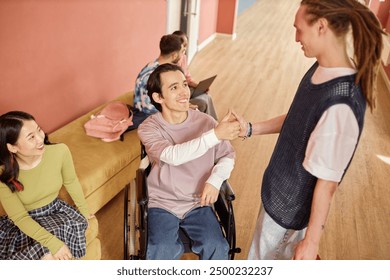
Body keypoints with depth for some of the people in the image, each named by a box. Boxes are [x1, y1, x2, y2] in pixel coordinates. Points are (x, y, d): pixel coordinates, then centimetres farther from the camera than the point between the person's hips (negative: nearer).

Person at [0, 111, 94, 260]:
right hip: (24, 223, -1)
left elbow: (71, 182, -1)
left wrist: (84, 209, 15)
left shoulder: (60, 151, -22)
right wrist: (53, 242, -29)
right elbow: (20, 218, -16)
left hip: (56, 211, 1)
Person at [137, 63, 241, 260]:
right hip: (162, 204, -1)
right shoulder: (148, 128, -10)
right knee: (161, 253, -24)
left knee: (216, 248, -19)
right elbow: (174, 156, -28)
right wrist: (216, 134, -36)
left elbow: (227, 155, 6)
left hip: (198, 202, 2)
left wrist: (215, 180, -14)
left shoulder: (205, 121, -5)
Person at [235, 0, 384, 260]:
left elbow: (327, 182, -26)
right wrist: (251, 129, 4)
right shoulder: (323, 68, -7)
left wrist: (312, 241, -16)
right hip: (283, 187, 8)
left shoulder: (340, 105, -35)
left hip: (291, 205, -8)